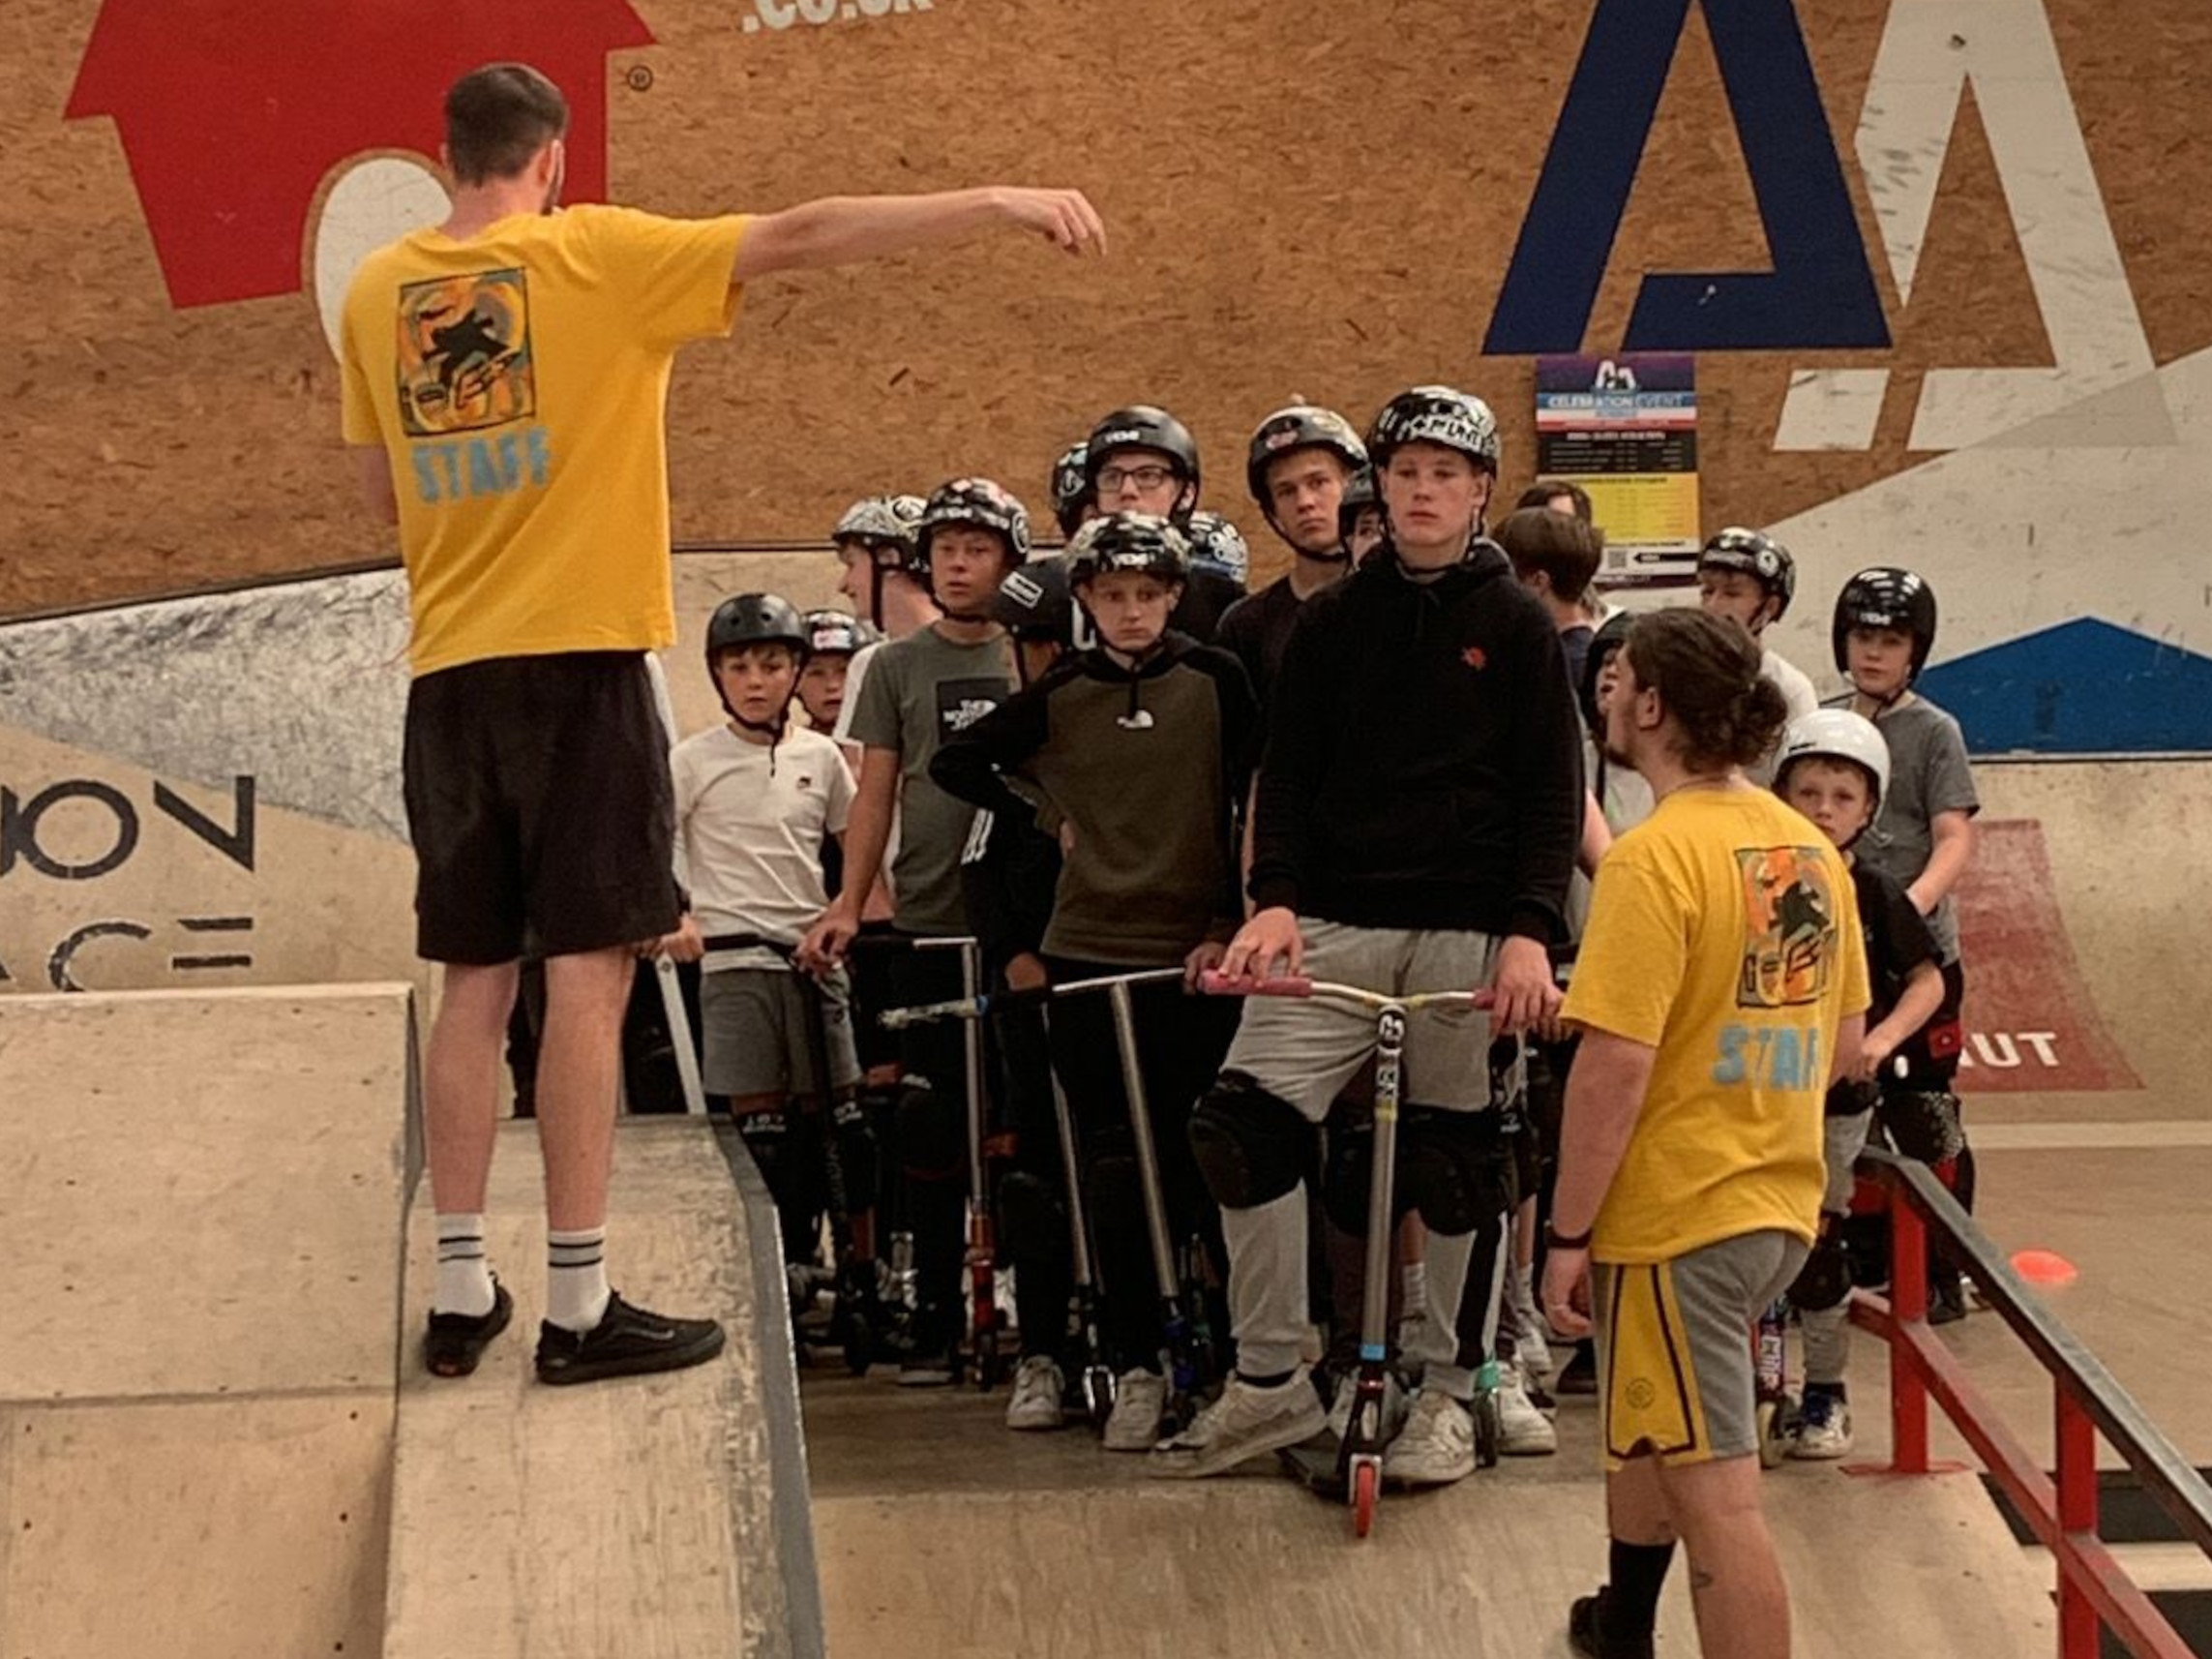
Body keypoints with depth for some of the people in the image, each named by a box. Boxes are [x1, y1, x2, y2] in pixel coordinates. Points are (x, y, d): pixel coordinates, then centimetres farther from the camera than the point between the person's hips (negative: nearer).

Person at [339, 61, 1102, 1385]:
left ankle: (462, 1291, 13)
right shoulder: (591, 255, -5)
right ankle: (581, 1304, -3)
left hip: (450, 669, 5)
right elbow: (798, 238, -11)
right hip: (579, 655, -5)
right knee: (588, 973, -3)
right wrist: (999, 205, -12)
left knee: (474, 982, 10)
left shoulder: (377, 293, 10)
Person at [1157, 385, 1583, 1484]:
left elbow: (1552, 790, 0)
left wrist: (1530, 929, -12)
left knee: (1454, 1163, 3)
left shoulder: (1516, 623, 4)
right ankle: (1269, 1381, 1)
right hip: (1336, 920, 2)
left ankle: (1443, 1390, 18)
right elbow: (1287, 771, 9)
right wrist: (1274, 896, -8)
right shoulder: (1331, 621, 11)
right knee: (1242, 1125, -10)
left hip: (1468, 930, -2)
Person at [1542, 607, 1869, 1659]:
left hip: (1676, 1217, -9)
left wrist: (1567, 1233, -16)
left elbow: (1614, 1065, -22)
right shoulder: (1810, 848, 6)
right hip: (1782, 1205, 9)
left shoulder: (1655, 856, -18)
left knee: (1715, 1495, -5)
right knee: (1649, 1428, 28)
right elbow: (1843, 1045, 13)